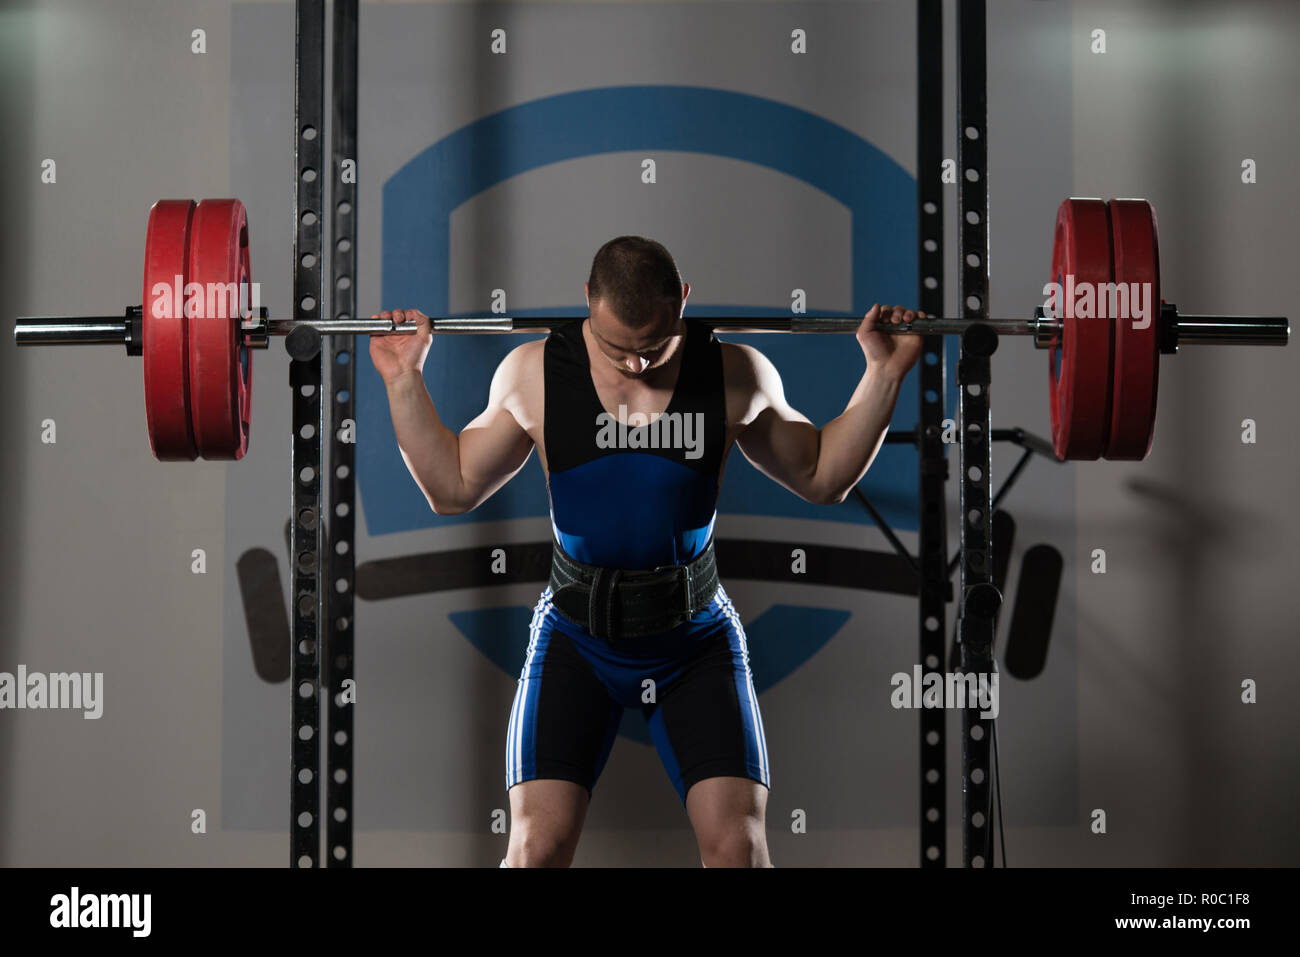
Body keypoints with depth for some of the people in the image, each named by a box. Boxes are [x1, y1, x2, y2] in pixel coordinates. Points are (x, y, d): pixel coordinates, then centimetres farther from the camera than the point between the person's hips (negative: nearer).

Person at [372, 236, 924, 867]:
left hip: (696, 635, 0)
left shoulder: (735, 374, -4)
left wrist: (884, 374, 0)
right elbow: (453, 488, 8)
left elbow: (822, 478, 9)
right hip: (576, 634, 0)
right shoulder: (533, 373, -5)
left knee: (737, 844, -11)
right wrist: (404, 381, 0)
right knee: (537, 845, -12)